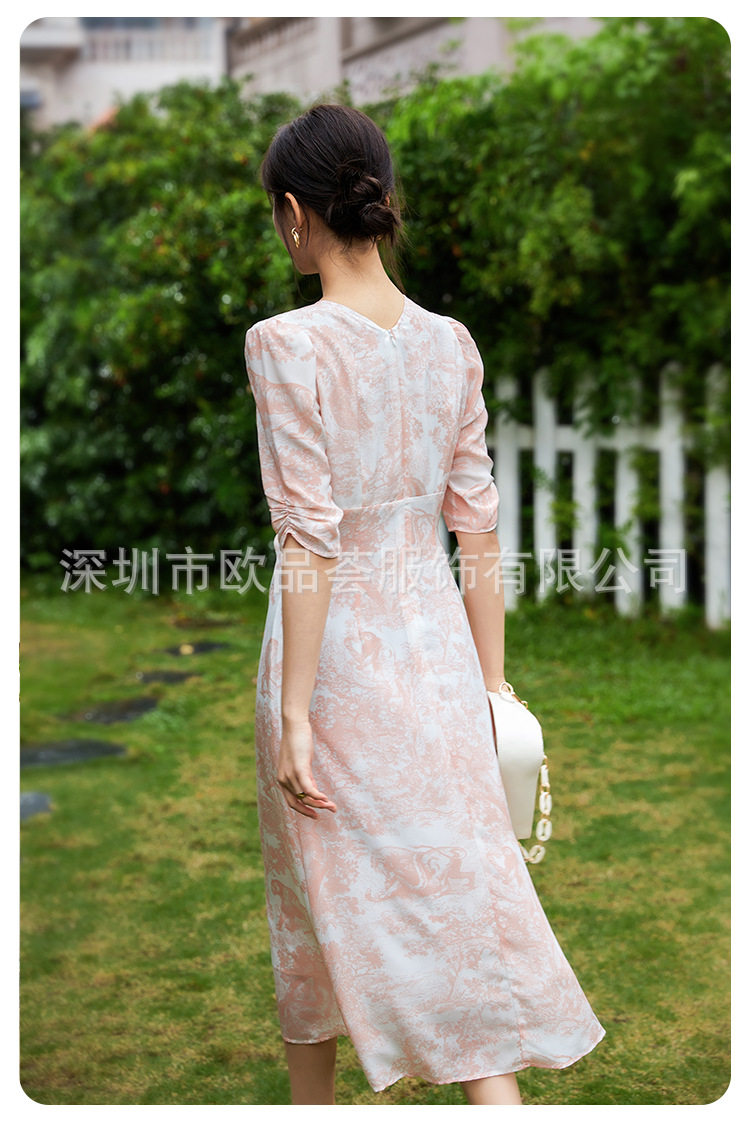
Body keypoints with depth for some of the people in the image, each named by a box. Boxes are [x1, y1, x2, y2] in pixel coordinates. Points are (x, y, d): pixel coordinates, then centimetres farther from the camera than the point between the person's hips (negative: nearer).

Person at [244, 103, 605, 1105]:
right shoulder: (451, 343, 0)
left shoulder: (288, 345, -15)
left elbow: (310, 539, -18)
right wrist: (492, 677, 10)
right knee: (458, 880, 11)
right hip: (434, 641, 4)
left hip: (334, 646, -3)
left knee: (323, 885, 16)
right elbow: (476, 522, 3)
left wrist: (292, 715, -14)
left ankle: (313, 1099, 37)